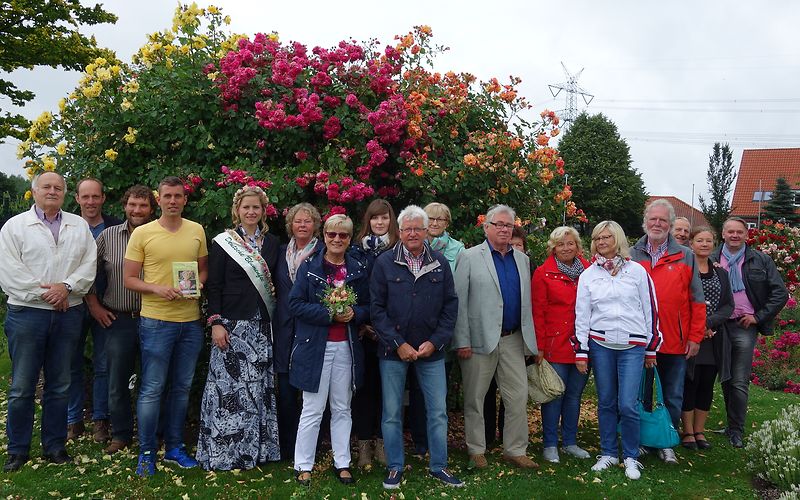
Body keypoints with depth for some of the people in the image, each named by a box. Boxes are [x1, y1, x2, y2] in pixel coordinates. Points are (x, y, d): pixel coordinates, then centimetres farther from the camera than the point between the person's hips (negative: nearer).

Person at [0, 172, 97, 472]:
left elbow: (89, 265, 2)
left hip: (69, 313, 2)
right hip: (27, 313, -2)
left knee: (59, 385, 10)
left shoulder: (79, 226, 11)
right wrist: (45, 294, -12)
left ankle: (54, 446, 21)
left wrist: (66, 287, -14)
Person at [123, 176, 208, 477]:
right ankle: (146, 452, 15)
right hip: (156, 321, -4)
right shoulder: (142, 233, -4)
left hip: (190, 321, 4)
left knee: (181, 387, 13)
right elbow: (128, 279, -2)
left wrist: (198, 284, -5)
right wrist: (157, 288, -18)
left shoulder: (197, 231, 6)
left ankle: (174, 447, 27)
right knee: (152, 389, 1)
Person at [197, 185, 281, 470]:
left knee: (259, 387, 7)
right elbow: (213, 286, -4)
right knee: (229, 386, -3)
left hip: (261, 326, 4)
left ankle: (257, 447, 18)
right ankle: (223, 451, 9)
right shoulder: (223, 242, 0)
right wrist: (216, 322, -12)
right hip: (232, 324, -4)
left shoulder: (271, 243, 12)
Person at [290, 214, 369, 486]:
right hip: (315, 346, -3)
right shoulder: (309, 266, -2)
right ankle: (303, 466, 16)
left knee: (342, 409, 12)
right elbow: (296, 303, -7)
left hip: (347, 347, 3)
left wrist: (354, 313, -13)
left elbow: (368, 308, 9)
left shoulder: (358, 269, 6)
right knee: (312, 410, 4)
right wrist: (329, 313, -17)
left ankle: (342, 463, 23)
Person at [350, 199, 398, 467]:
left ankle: (381, 441, 17)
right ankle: (364, 443, 14)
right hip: (362, 330, 0)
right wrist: (361, 323, -8)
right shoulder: (357, 249, 3)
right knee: (364, 383, 4)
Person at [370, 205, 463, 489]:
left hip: (431, 349, 1)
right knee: (392, 412, 7)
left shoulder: (440, 263, 3)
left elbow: (450, 305, 4)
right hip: (393, 349, -1)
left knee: (438, 411, 7)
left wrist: (435, 342, -6)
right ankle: (395, 467, 22)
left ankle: (438, 466, 22)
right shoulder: (384, 263, -3)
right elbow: (377, 308, -4)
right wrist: (398, 343, -10)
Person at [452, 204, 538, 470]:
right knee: (475, 398, 7)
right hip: (480, 339, -4)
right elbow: (458, 301, -8)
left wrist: (531, 339, 9)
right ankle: (476, 450, 21)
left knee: (519, 397, 6)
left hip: (513, 339, 4)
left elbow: (527, 302, 14)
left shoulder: (522, 259, 13)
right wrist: (462, 341, -13)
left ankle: (515, 450, 20)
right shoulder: (470, 257, -3)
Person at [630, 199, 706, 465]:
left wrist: (695, 337, -3)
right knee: (640, 396, 11)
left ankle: (666, 444, 23)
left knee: (673, 397, 9)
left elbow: (696, 300, 2)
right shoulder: (631, 256, 3)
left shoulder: (685, 257, 2)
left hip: (675, 342, 0)